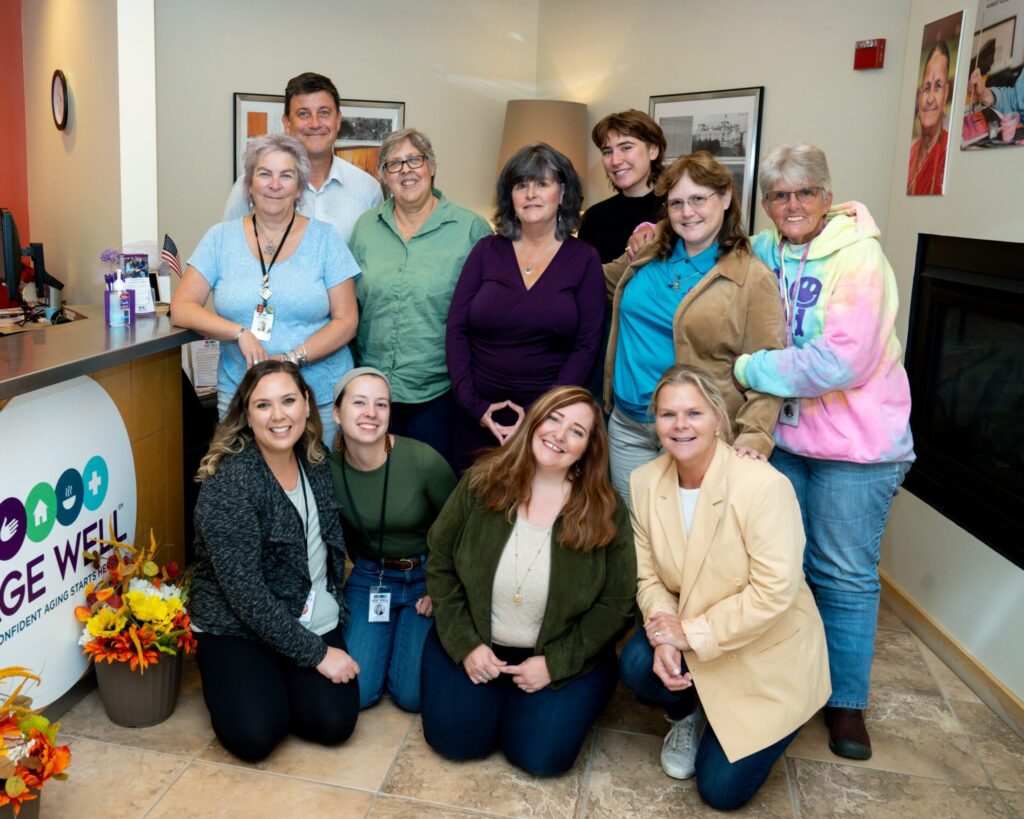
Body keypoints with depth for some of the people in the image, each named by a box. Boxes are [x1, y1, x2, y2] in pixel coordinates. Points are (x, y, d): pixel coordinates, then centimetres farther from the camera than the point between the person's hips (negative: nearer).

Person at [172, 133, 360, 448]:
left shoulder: (324, 238, 2)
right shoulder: (221, 238, 6)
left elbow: (346, 321, -2)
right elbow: (181, 309, 1)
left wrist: (293, 358, -15)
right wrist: (240, 333, -15)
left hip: (320, 397, -1)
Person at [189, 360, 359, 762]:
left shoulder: (316, 460, -1)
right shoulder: (229, 482, -21)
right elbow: (245, 591, -22)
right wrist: (316, 653, -19)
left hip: (315, 620, 5)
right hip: (235, 628, -4)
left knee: (333, 723, -14)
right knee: (254, 735, -22)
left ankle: (282, 683, 16)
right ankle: (245, 685, 10)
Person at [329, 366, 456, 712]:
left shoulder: (424, 461, -24)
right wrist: (371, 568, 7)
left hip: (426, 576, -2)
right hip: (369, 576, 3)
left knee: (412, 694, -11)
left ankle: (410, 629, 18)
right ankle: (385, 634, 20)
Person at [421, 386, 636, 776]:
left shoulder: (605, 512, -12)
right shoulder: (481, 483, -10)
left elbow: (617, 603, -8)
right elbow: (440, 565, -3)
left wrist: (555, 663, -14)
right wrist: (465, 644, -10)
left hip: (564, 654, -1)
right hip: (475, 642, 1)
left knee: (542, 755, -15)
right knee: (455, 740, -12)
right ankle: (495, 691, 20)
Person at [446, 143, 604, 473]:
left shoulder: (584, 259, 0)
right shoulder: (487, 251, 4)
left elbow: (586, 346, -5)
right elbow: (456, 331, 1)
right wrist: (474, 405, -8)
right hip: (478, 420, 2)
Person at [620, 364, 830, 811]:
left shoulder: (764, 485, -26)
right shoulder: (645, 481, -8)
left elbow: (775, 592, -28)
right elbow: (649, 575, -3)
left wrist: (691, 633, -25)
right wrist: (663, 632, -22)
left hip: (768, 653, -4)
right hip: (691, 639, 4)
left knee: (722, 789, -7)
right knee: (638, 664, -27)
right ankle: (689, 715, 9)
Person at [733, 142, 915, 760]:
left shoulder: (859, 257, -15)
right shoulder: (768, 254, 3)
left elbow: (841, 361, -24)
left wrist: (749, 369, -18)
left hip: (854, 446, -5)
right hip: (782, 437, 5)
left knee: (844, 575, 6)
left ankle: (847, 702, 23)